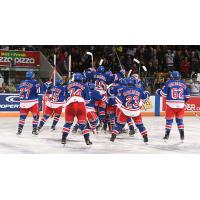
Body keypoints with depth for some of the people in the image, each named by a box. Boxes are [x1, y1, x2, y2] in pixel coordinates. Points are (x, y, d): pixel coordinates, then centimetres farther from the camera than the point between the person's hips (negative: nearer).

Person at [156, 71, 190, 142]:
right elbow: (187, 95, 12)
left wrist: (158, 91, 16)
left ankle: (167, 135, 4)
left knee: (169, 119, 7)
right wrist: (184, 100, 29)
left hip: (171, 104, -2)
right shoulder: (183, 83, 8)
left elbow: (163, 93, -5)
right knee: (180, 119, 12)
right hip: (181, 104, 2)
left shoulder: (168, 83, -2)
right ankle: (182, 136, 10)